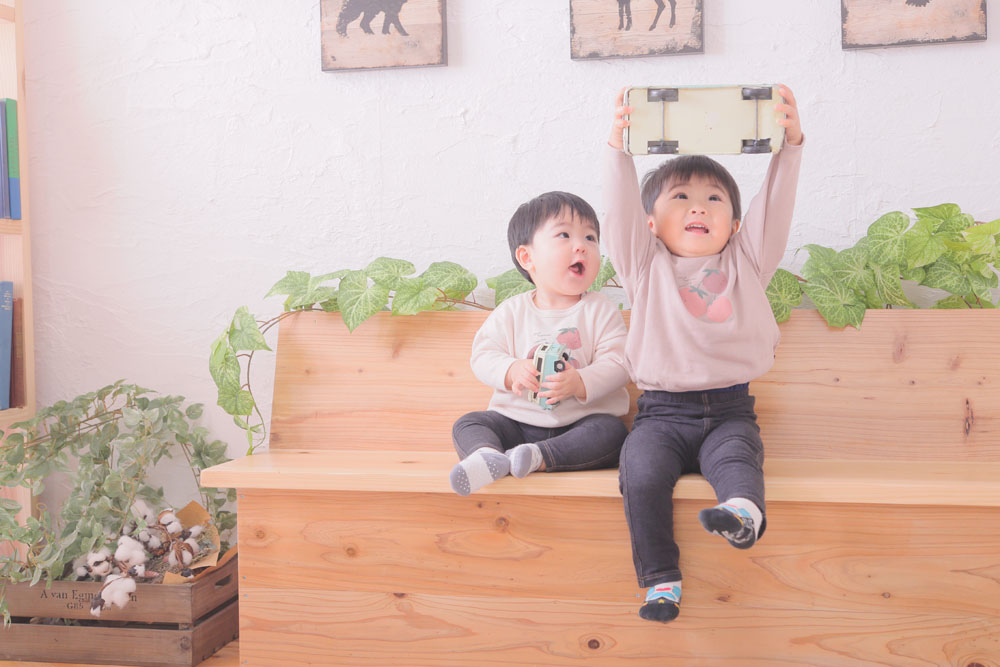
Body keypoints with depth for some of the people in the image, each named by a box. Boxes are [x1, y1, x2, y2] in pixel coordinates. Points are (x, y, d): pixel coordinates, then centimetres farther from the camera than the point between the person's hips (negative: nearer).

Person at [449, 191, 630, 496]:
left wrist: (580, 383, -27)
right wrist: (511, 371, -21)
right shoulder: (512, 311, 5)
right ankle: (487, 455, -47)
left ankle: (539, 456, -41)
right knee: (467, 424, -16)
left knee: (612, 432, -29)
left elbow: (616, 364, -9)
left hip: (579, 421, -2)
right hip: (517, 421, 2)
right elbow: (483, 355, 0)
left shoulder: (601, 310, 0)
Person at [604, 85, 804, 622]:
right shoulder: (646, 268, 11)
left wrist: (790, 144, -7)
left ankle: (743, 510, -58)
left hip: (729, 410, 1)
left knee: (737, 455, -31)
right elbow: (621, 209, -2)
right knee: (642, 470, -26)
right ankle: (660, 577, -19)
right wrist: (617, 147, -14)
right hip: (662, 412, 0)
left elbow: (773, 206, 4)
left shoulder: (746, 264, 14)